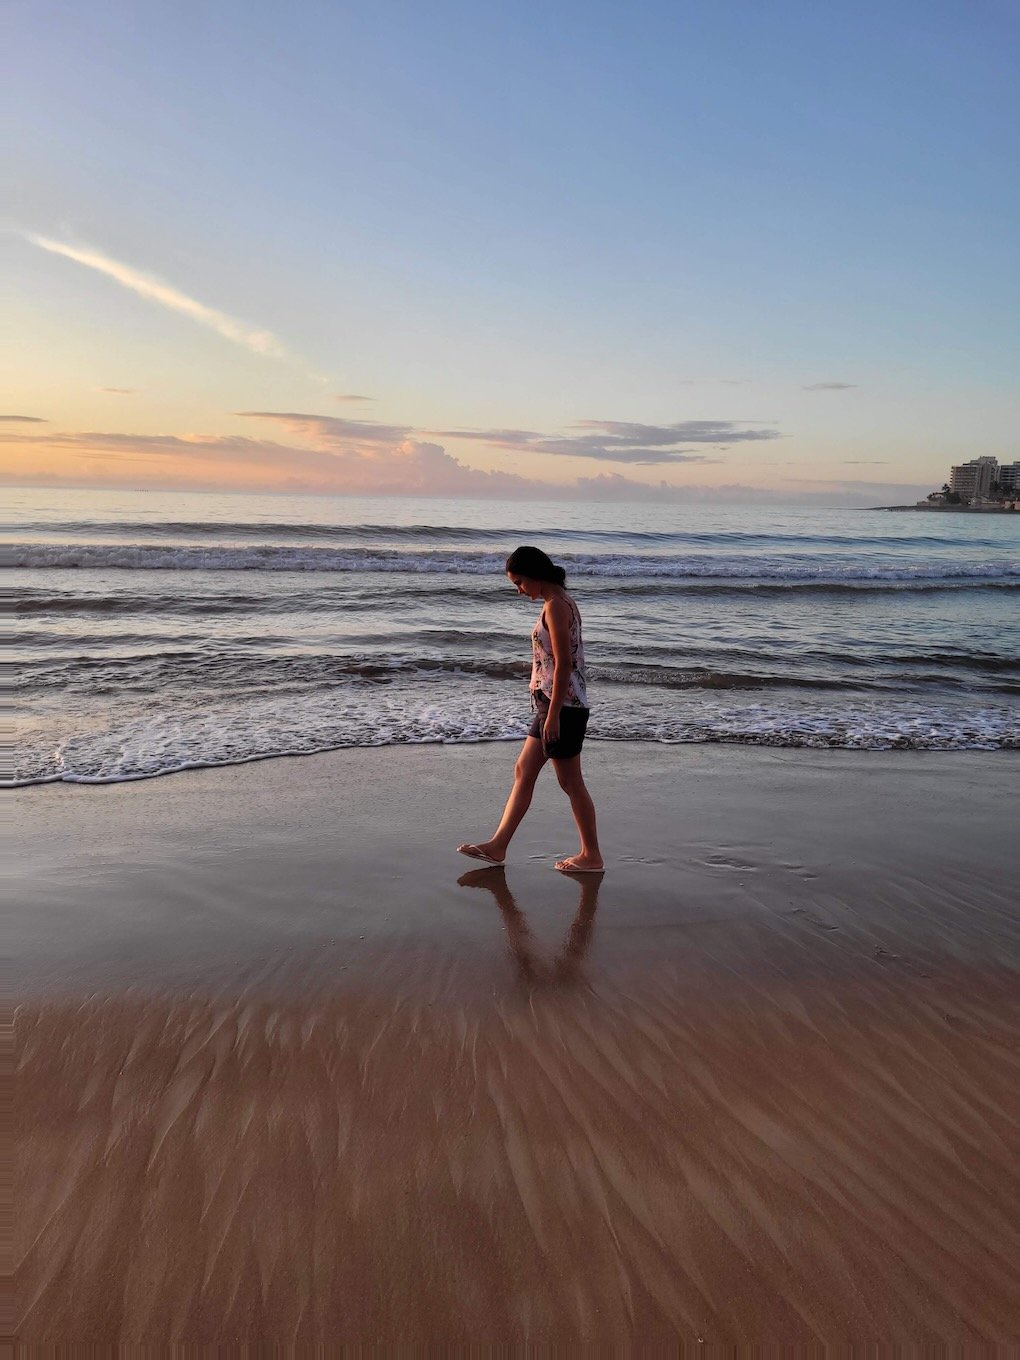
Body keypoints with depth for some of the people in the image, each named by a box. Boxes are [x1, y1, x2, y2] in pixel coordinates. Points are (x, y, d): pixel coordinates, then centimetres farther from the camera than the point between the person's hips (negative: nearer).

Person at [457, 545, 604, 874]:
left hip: (563, 706, -10)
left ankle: (591, 856, 12)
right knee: (523, 772, 12)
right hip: (553, 705, 10)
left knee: (570, 782, 0)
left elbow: (563, 664, -20)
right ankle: (497, 846, 18)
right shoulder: (559, 603, 14)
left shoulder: (556, 606, -16)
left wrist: (553, 715, -20)